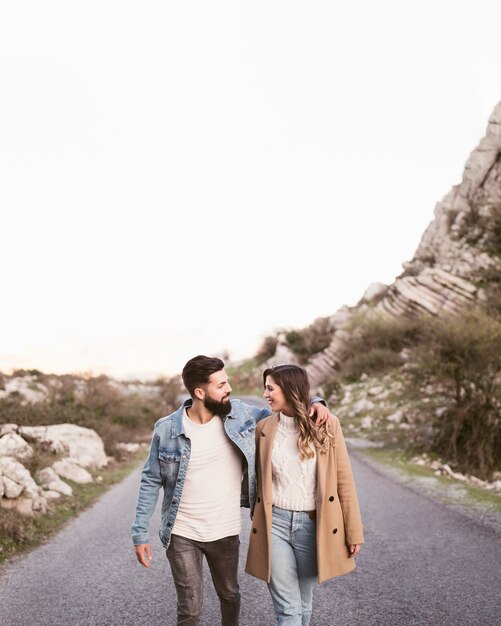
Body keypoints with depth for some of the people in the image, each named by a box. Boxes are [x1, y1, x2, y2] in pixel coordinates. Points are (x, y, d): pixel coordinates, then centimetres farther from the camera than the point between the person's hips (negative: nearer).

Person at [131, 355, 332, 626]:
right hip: (182, 535, -2)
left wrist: (313, 401, -13)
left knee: (230, 596, 22)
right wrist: (140, 533, -5)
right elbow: (151, 481, -4)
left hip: (226, 532, 3)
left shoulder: (239, 413, -8)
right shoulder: (167, 429, -13)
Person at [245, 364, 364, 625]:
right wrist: (256, 520, 16)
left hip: (313, 525, -1)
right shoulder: (264, 428, 1)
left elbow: (344, 482, -2)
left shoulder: (326, 426, -5)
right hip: (275, 523, 1)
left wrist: (354, 532, -2)